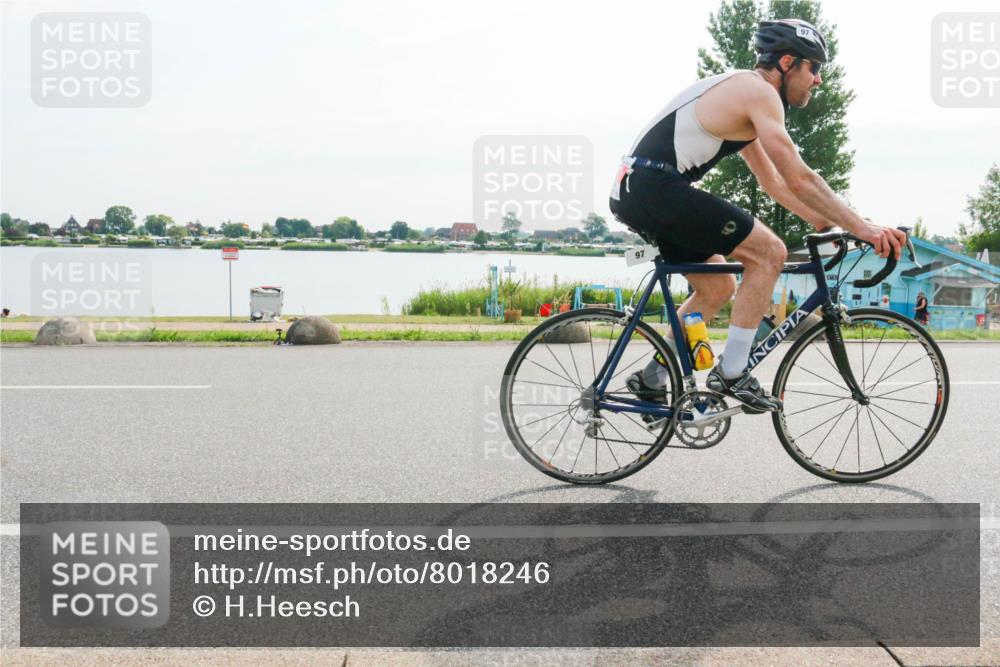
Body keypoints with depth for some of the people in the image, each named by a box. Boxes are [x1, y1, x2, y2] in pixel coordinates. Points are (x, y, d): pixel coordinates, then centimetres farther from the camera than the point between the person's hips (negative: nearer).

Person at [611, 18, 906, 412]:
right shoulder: (758, 91, -7)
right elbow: (799, 179, -13)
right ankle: (731, 373, -5)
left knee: (718, 288, 20)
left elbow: (772, 180, 29)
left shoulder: (741, 97, 24)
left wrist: (823, 222, 23)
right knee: (769, 252, -8)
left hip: (636, 191, 10)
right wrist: (861, 227, -9)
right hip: (656, 187, -10)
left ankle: (652, 380, 22)